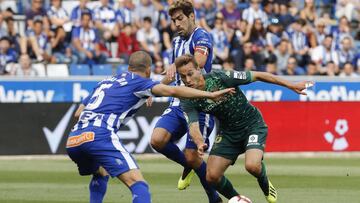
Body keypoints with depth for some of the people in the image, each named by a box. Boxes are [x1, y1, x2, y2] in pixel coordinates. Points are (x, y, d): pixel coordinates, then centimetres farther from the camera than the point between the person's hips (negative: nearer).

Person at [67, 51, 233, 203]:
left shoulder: (105, 82, 28)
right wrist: (210, 95, -7)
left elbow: (78, 113, 29)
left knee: (100, 174, 35)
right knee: (137, 183, -12)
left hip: (72, 139, 7)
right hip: (99, 136, -7)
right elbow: (172, 91, -7)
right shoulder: (138, 82, 9)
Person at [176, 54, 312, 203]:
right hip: (228, 131, 4)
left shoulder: (220, 77, -24)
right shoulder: (188, 102, -13)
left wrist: (291, 86, -14)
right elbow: (193, 126, -26)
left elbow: (257, 76, -16)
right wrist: (200, 143, -50)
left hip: (253, 125, -4)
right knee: (212, 176, -8)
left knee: (252, 165, -29)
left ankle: (265, 185, 7)